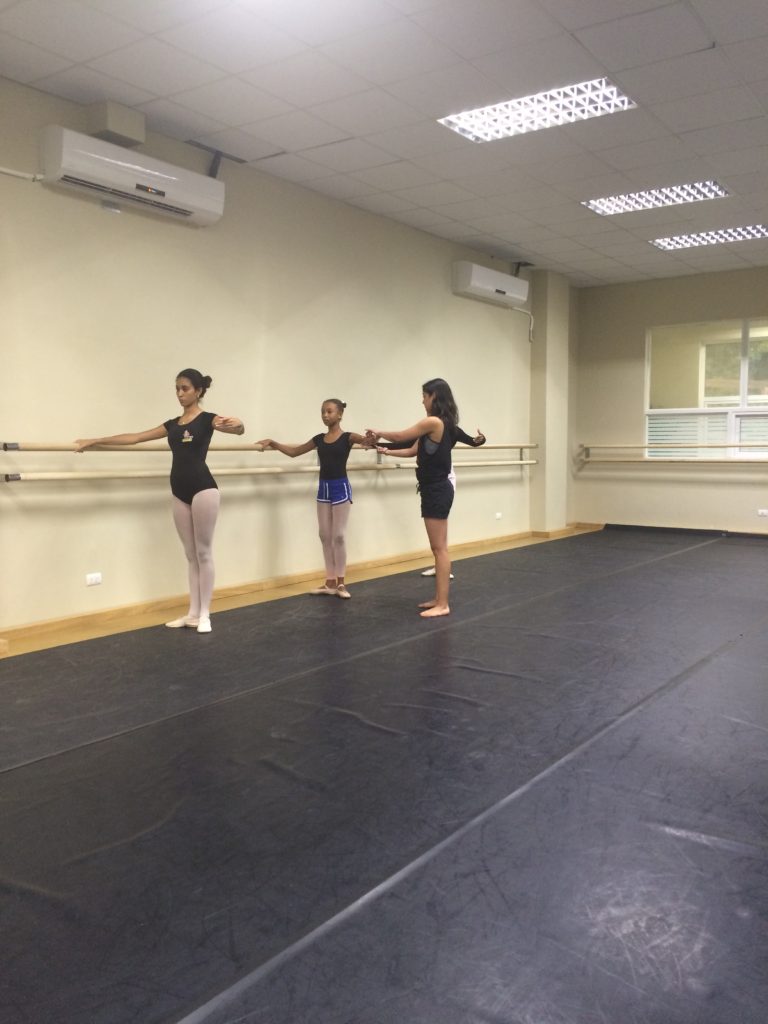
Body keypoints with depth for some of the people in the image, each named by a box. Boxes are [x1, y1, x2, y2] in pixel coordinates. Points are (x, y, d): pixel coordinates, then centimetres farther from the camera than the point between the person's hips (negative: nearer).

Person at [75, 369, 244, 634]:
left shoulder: (207, 419, -2)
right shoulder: (173, 424, 15)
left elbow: (239, 429, -21)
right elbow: (134, 438, 17)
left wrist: (236, 424, -46)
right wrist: (95, 440, 17)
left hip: (203, 489, -6)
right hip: (180, 493, 6)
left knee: (203, 553, -1)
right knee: (191, 555, 10)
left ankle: (204, 614, 7)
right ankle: (193, 613, 16)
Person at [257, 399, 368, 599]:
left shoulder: (347, 437, -6)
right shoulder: (319, 439, 9)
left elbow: (366, 441, -24)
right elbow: (293, 451, 17)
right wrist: (272, 443, 9)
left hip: (340, 487, -6)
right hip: (323, 487, 6)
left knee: (339, 535, -1)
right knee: (325, 535, 7)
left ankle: (340, 583, 8)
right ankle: (330, 582, 15)